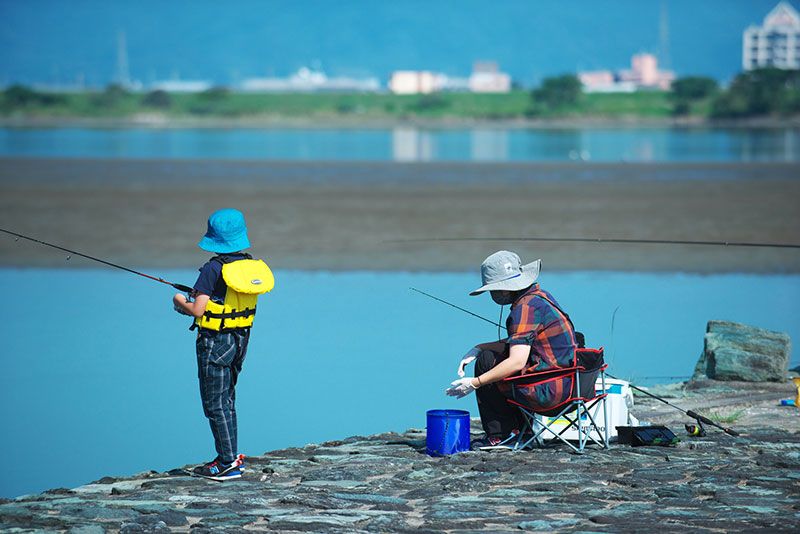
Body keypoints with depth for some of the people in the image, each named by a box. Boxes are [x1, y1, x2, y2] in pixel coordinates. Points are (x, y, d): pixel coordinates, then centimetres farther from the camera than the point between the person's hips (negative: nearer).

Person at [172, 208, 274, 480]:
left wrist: (181, 302, 1)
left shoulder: (213, 269, -19)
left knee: (215, 404, -1)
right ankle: (230, 456, 22)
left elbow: (198, 310, -20)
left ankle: (229, 463, -1)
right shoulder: (251, 265, 2)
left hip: (214, 342, -7)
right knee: (227, 400, 19)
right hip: (240, 340, 7)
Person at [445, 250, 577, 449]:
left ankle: (498, 435, 7)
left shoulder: (526, 307, -17)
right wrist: (477, 349, 16)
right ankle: (522, 427, 22)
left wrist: (475, 383, -19)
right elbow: (519, 344, 24)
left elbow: (517, 362, -24)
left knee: (486, 363, 0)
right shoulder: (540, 296, 13)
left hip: (549, 391, -10)